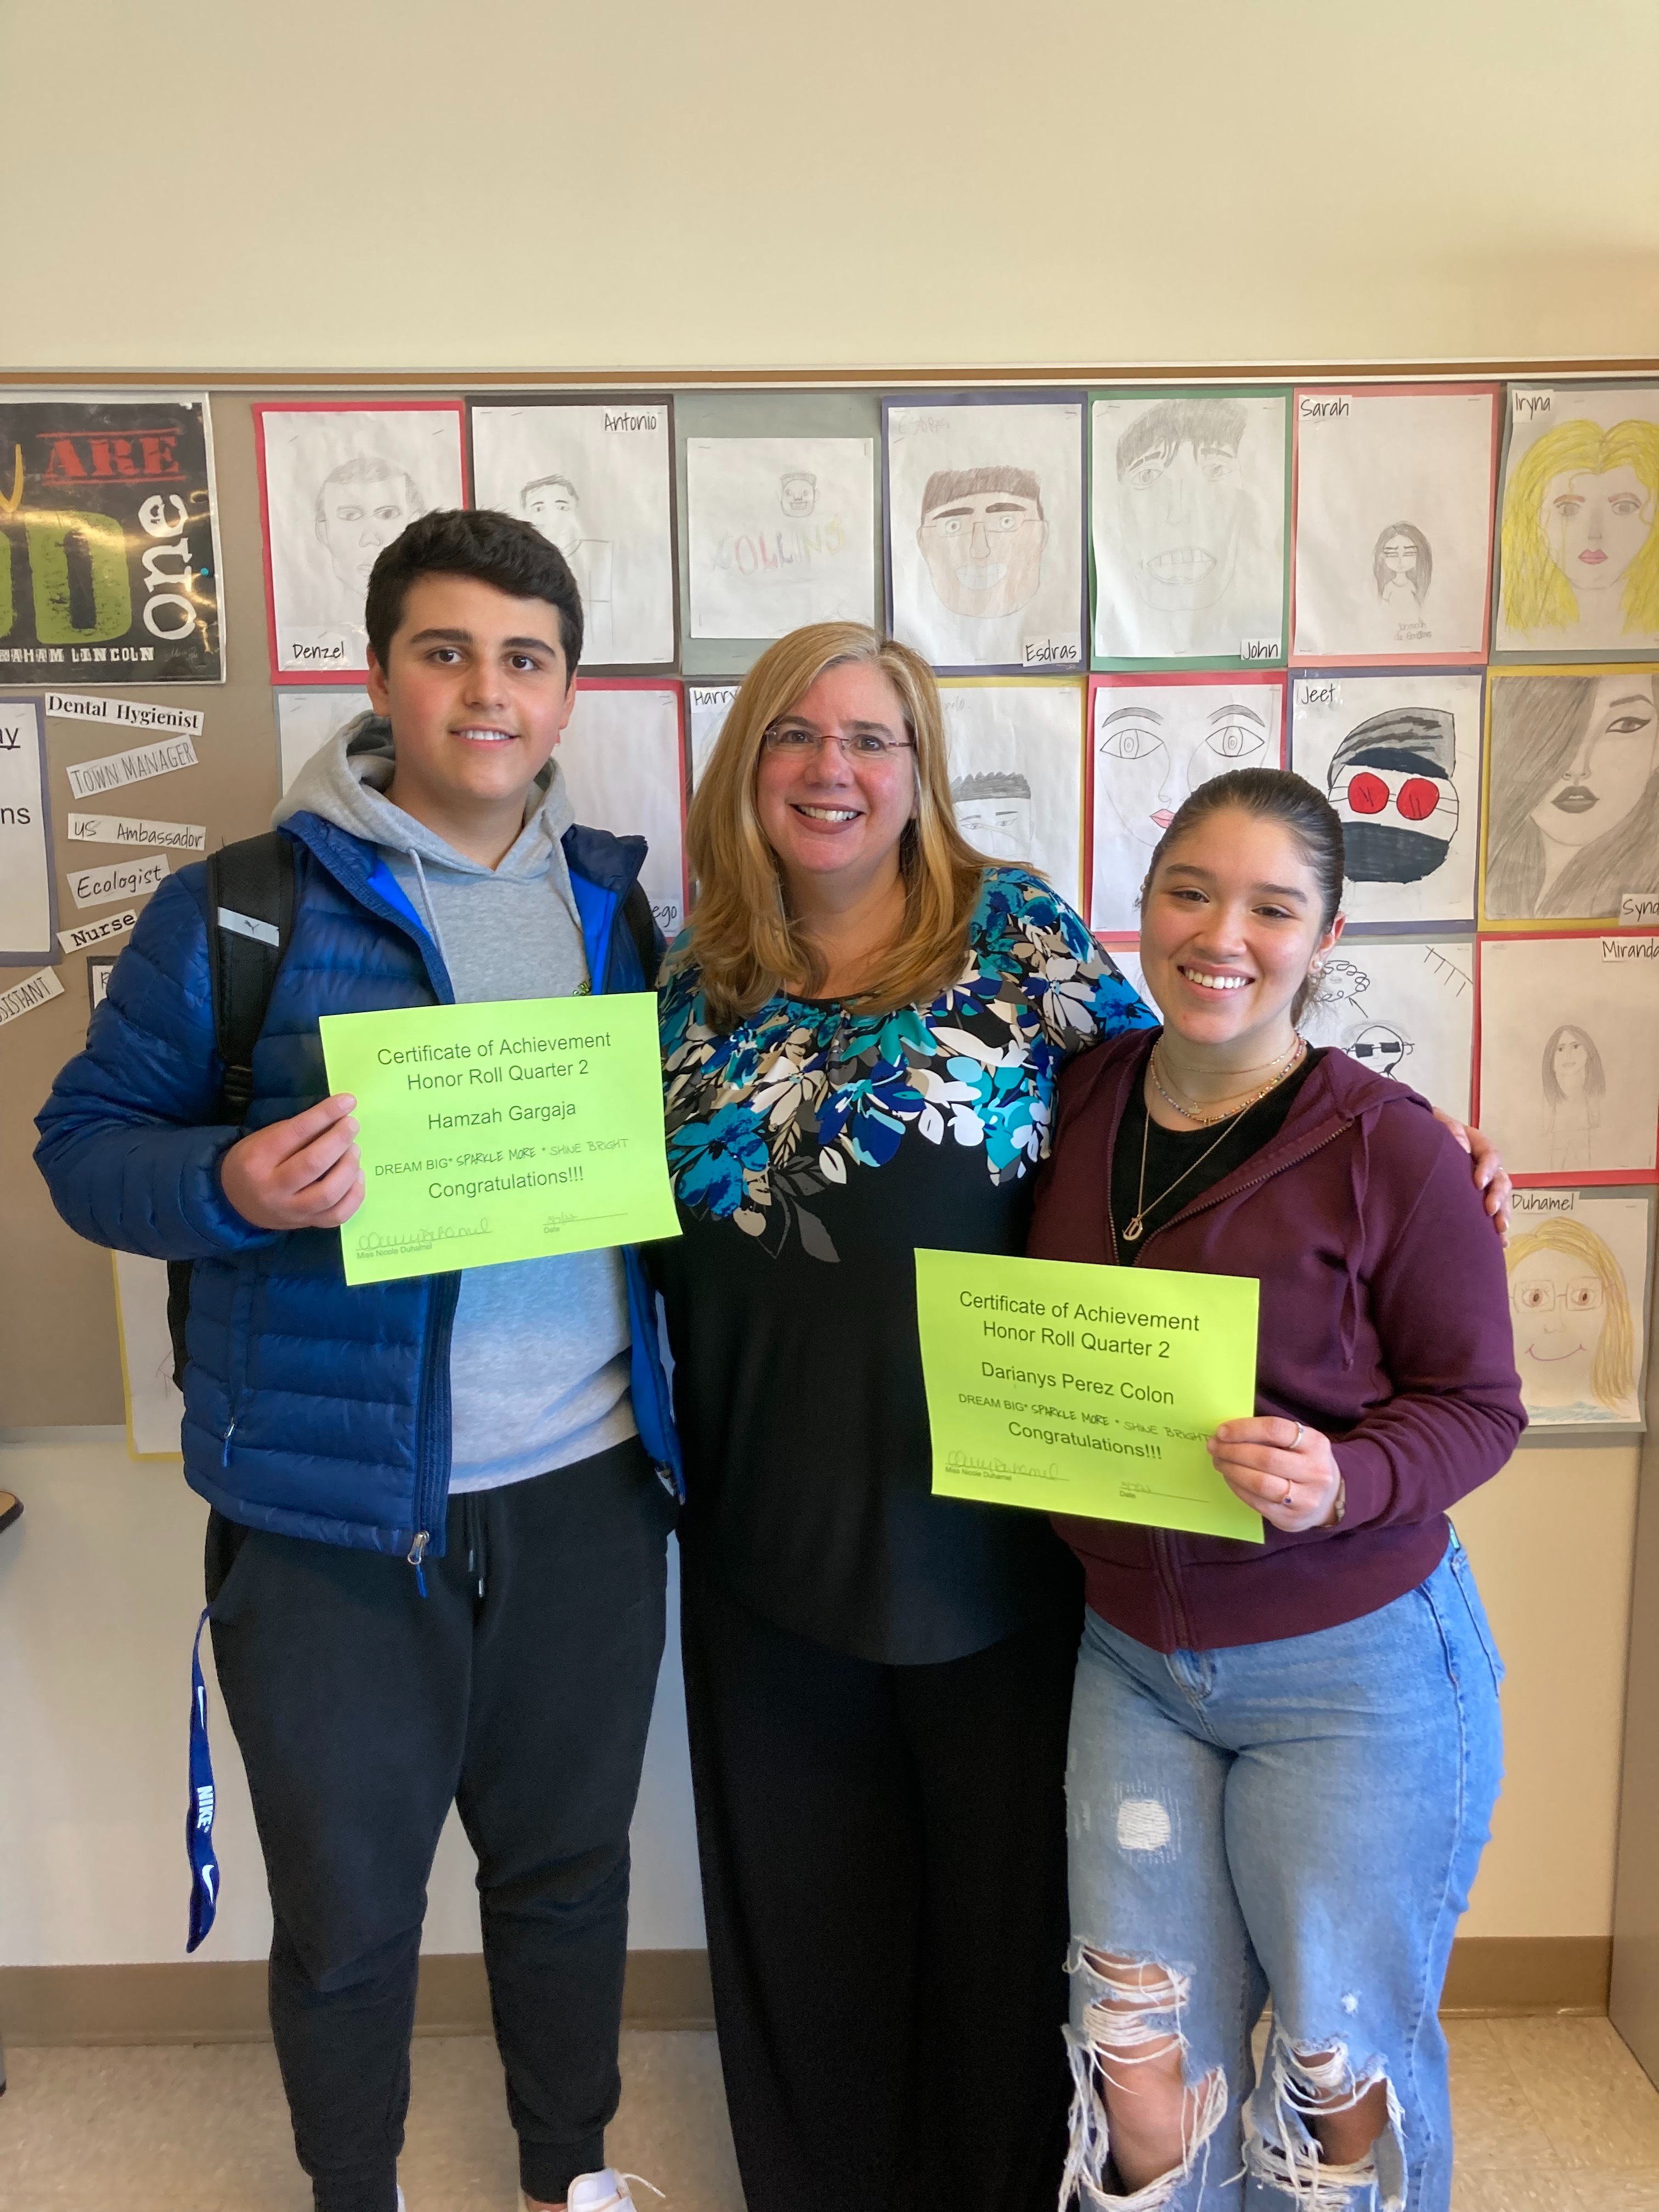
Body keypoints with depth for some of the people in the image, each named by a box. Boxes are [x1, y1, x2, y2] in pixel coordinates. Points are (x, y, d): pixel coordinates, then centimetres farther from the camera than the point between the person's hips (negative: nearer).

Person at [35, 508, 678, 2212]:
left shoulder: (620, 904, 7)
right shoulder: (239, 908, -5)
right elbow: (86, 1140, -3)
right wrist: (231, 1186, -22)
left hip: (587, 1491, 4)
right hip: (335, 1509, -3)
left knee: (570, 1866, 21)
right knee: (346, 1910, 16)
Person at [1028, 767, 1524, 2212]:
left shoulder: (1388, 1146, -16)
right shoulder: (1080, 1101, -3)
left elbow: (1477, 1405, -9)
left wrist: (1345, 1483, -26)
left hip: (1357, 1667, -3)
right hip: (1133, 1653, 3)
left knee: (1339, 2055, 16)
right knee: (1140, 2052, 12)